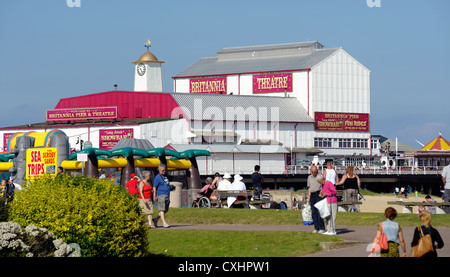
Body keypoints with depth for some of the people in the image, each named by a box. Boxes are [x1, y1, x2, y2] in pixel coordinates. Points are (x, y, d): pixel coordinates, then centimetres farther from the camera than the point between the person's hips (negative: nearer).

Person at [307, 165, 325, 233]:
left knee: (319, 212, -12)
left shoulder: (320, 176, 0)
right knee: (313, 212, 1)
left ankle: (322, 228, -10)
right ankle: (316, 228, 5)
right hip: (312, 195, 5)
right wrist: (308, 198, 14)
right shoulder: (309, 177, 15)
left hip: (319, 194, -5)